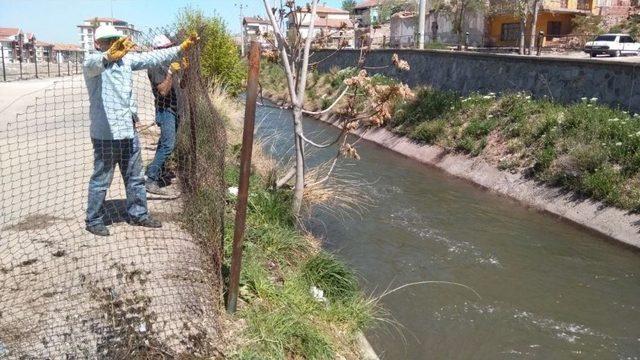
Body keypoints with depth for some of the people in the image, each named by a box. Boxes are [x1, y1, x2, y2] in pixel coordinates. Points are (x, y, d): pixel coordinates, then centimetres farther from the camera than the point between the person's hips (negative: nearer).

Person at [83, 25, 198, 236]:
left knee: (135, 177, 17)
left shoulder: (125, 58, 10)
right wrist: (109, 56, -59)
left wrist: (181, 48, 9)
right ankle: (94, 220, 17)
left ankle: (138, 214, 31)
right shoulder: (92, 61, -11)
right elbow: (93, 65, -35)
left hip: (129, 131, 7)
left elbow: (151, 58, 13)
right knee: (101, 180, 3)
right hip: (105, 133, -7)